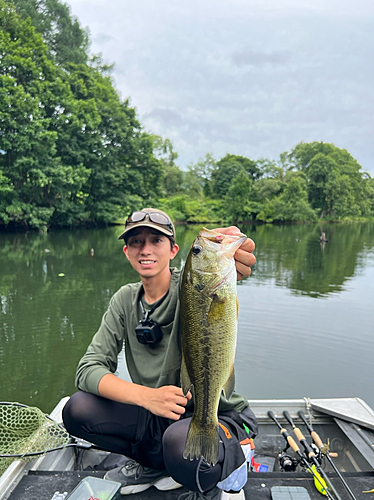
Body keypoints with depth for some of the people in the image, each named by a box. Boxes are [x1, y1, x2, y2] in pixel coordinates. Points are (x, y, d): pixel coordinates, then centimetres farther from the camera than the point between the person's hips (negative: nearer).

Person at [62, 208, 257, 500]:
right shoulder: (126, 300, -2)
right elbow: (88, 369, -9)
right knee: (77, 409, -13)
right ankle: (154, 465, 8)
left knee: (180, 440, -37)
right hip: (159, 415, 5)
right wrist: (146, 395, -26)